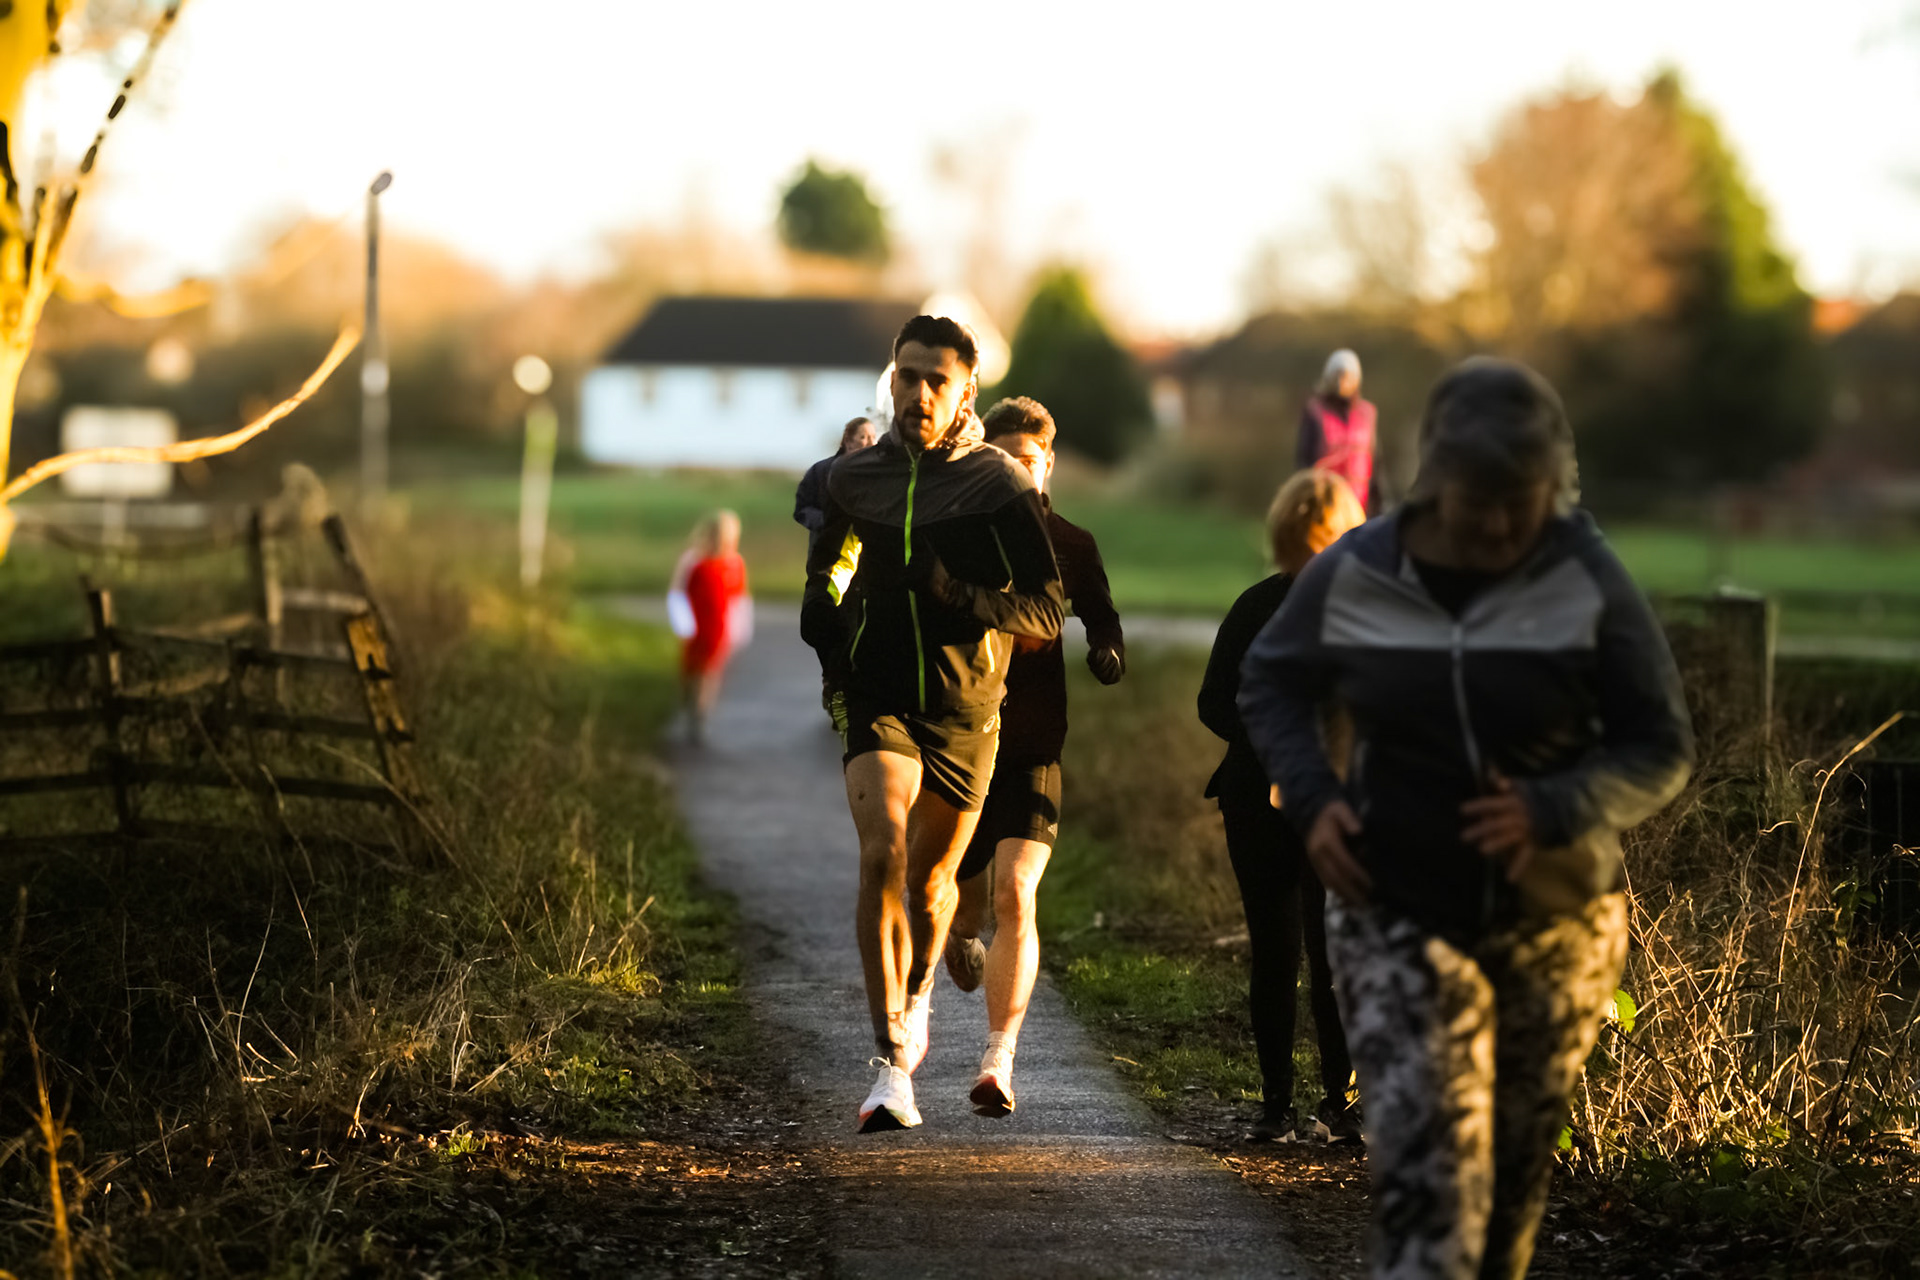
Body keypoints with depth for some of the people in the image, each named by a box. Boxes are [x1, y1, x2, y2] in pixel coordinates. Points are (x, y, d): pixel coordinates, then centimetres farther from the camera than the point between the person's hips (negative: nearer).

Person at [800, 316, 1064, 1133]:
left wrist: (960, 596, -23)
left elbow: (1045, 616, -8)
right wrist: (833, 645, 9)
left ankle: (917, 990, 46)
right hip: (877, 701, 0)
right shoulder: (854, 478, 4)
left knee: (929, 881, 10)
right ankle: (892, 1065, -23)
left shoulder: (1001, 485, -6)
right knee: (882, 852, -21)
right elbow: (826, 569, 24)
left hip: (964, 711, 0)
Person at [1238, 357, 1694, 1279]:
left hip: (1556, 925, 1)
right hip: (1396, 917, -1)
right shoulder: (1353, 576, -5)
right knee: (1425, 1169, -14)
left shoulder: (1590, 586, -9)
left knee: (1514, 1168, 15)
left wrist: (1551, 810, -25)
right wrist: (1310, 796, -6)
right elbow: (1269, 682, 12)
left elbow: (1662, 752, -6)